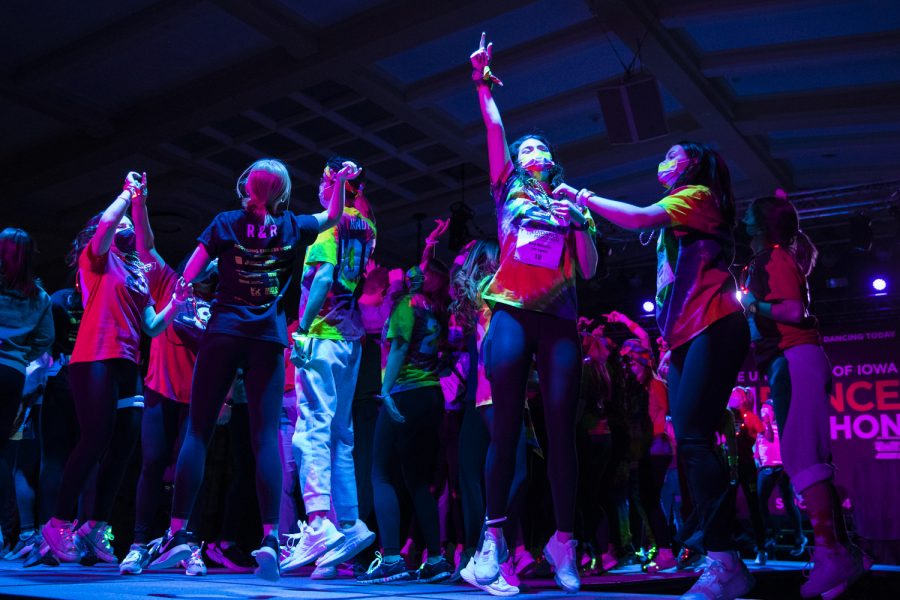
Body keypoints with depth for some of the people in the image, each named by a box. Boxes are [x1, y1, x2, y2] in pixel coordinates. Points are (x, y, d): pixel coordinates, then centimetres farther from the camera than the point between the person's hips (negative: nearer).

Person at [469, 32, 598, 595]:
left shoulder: (572, 204, 22)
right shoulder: (509, 191, 20)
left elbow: (589, 270, 15)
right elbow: (495, 133, 10)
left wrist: (579, 223, 2)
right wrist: (483, 87, 4)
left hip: (560, 318, 1)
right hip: (512, 311, -1)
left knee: (561, 426, -6)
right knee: (507, 424, -10)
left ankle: (563, 540, -1)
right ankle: (494, 535, -7)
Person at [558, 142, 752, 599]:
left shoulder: (699, 194, 2)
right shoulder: (676, 217, 28)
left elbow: (639, 218, -15)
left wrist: (582, 196, -5)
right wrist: (670, 346, 20)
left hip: (713, 329, -10)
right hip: (686, 338, 10)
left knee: (692, 436, -20)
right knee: (690, 441, 3)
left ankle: (725, 562, -21)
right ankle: (709, 542, 5)